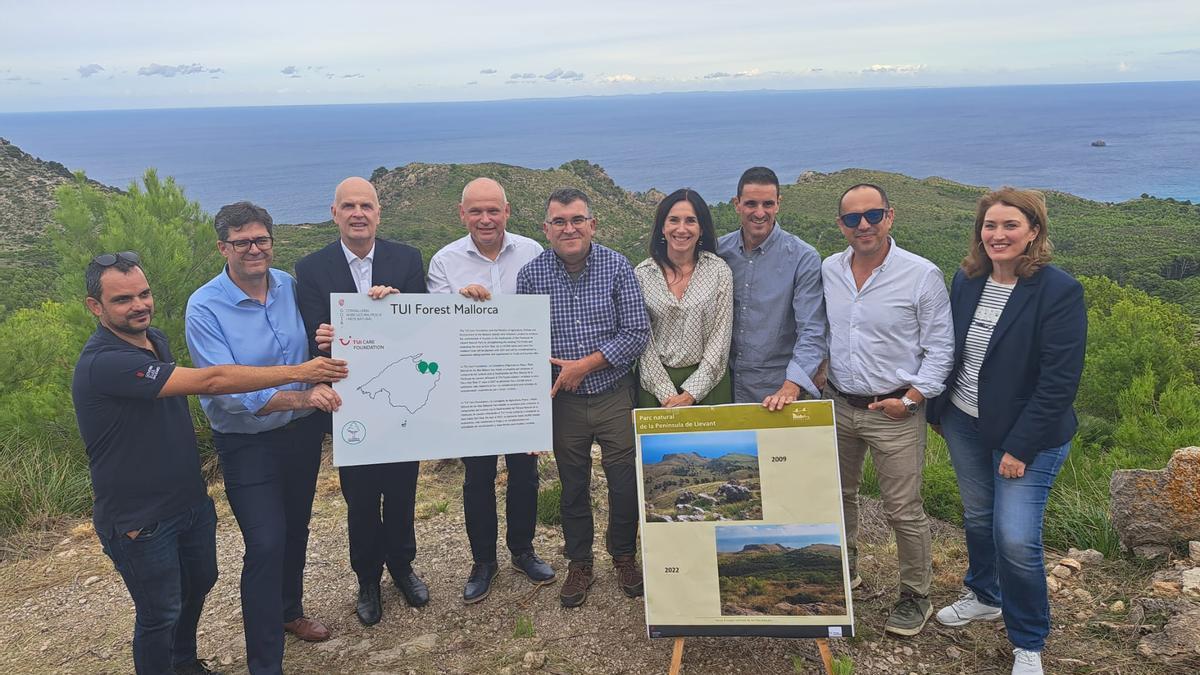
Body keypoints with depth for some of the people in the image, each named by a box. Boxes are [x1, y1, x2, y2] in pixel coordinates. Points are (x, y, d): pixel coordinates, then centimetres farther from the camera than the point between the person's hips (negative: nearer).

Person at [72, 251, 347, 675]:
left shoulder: (154, 338, 1)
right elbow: (211, 381, -35)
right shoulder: (104, 363, -29)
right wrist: (298, 372, -32)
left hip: (190, 500, 9)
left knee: (199, 583, 25)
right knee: (160, 615, 8)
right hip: (141, 521, -9)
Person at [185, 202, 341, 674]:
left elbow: (310, 350, 13)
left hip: (302, 432, 5)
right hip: (247, 444, -5)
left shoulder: (291, 286, -3)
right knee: (265, 544, -8)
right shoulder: (204, 308, -17)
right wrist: (300, 397, -35)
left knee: (295, 530, 20)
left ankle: (287, 611, 45)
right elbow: (226, 388, -24)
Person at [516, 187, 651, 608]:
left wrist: (585, 365, -14)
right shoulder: (531, 274, -3)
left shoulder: (617, 267, -6)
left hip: (614, 395, -1)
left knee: (624, 482, 5)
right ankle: (579, 564, 32)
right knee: (573, 485, 14)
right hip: (564, 400, 1)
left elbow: (637, 333, -9)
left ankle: (623, 555, 30)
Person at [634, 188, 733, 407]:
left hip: (707, 380, 0)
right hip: (655, 383, 0)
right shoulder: (642, 274, -3)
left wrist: (691, 393, -11)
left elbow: (720, 337, -5)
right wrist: (666, 394, -11)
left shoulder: (719, 270, -4)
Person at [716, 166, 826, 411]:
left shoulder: (804, 258, -10)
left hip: (776, 393, -3)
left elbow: (811, 332, -16)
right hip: (725, 388, 3)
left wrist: (791, 386, -29)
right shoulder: (718, 250, 1)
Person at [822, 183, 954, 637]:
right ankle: (845, 570, 40)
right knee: (839, 496, 19)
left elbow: (939, 347, -6)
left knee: (904, 511, 1)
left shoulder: (922, 275, -11)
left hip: (894, 411, -4)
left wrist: (911, 398, -13)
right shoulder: (827, 272, 2)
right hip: (838, 404, 5)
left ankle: (915, 597, 20)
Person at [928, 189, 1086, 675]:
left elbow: (1060, 379, -19)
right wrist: (937, 411, 11)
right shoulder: (967, 279, 0)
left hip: (1029, 435, -5)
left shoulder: (1059, 291, -18)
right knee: (977, 518, 19)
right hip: (965, 424, 6)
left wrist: (1019, 447, -19)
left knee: (1015, 538, -7)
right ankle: (984, 596, 43)